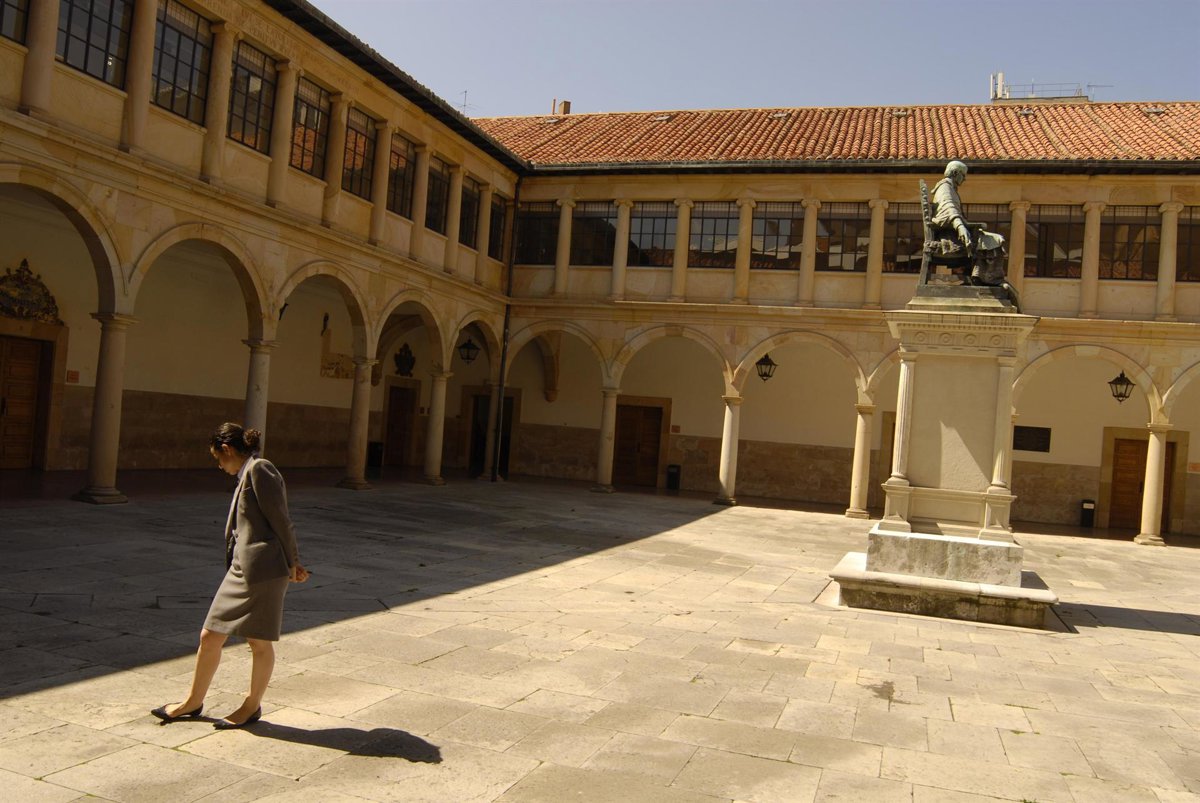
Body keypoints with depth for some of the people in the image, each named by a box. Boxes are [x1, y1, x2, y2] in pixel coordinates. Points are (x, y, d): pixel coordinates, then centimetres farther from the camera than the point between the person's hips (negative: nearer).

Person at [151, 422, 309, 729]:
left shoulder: (259, 469, -11)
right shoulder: (247, 474, 18)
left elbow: (280, 520, -13)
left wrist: (292, 563, -6)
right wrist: (291, 564, 13)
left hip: (262, 570, -9)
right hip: (240, 570, 9)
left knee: (259, 643, 7)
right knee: (209, 637, 14)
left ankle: (252, 706, 23)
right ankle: (193, 702, 29)